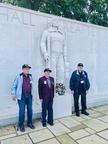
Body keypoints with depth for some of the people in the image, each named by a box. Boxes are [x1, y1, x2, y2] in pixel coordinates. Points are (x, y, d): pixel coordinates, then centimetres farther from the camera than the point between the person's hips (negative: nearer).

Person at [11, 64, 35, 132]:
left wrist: (31, 94, 12)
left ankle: (30, 123, 31)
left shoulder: (30, 76, 4)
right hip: (22, 96, -4)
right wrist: (14, 95, -3)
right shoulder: (19, 77, -8)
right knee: (22, 111, 3)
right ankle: (21, 125, 23)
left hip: (29, 95, 4)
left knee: (30, 110, 12)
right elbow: (14, 86, -1)